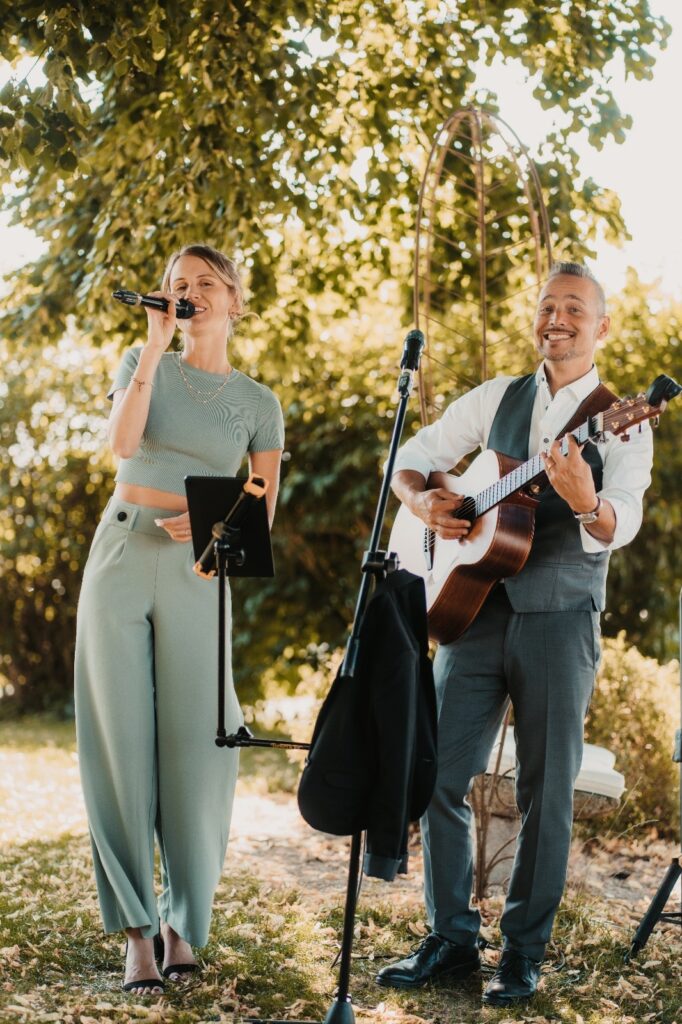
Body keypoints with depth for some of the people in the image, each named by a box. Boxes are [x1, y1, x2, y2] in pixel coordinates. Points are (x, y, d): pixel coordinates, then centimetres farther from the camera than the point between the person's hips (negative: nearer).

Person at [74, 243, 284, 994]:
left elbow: (264, 511, 8)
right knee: (122, 741, -4)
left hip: (196, 574, 0)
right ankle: (136, 930, 1)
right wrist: (157, 343, -12)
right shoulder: (143, 362, 8)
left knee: (194, 746, -6)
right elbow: (122, 441, -11)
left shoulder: (257, 402, 9)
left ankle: (182, 922, 11)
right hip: (120, 560, 0)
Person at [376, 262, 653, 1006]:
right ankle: (450, 940, 14)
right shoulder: (496, 399, 11)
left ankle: (523, 952, 13)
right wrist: (423, 504, -7)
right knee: (440, 775, 1)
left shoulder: (619, 422, 0)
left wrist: (587, 502, -38)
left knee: (546, 791, 2)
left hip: (559, 617, -3)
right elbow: (411, 460, 15)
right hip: (475, 603, 3)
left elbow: (618, 528, -15)